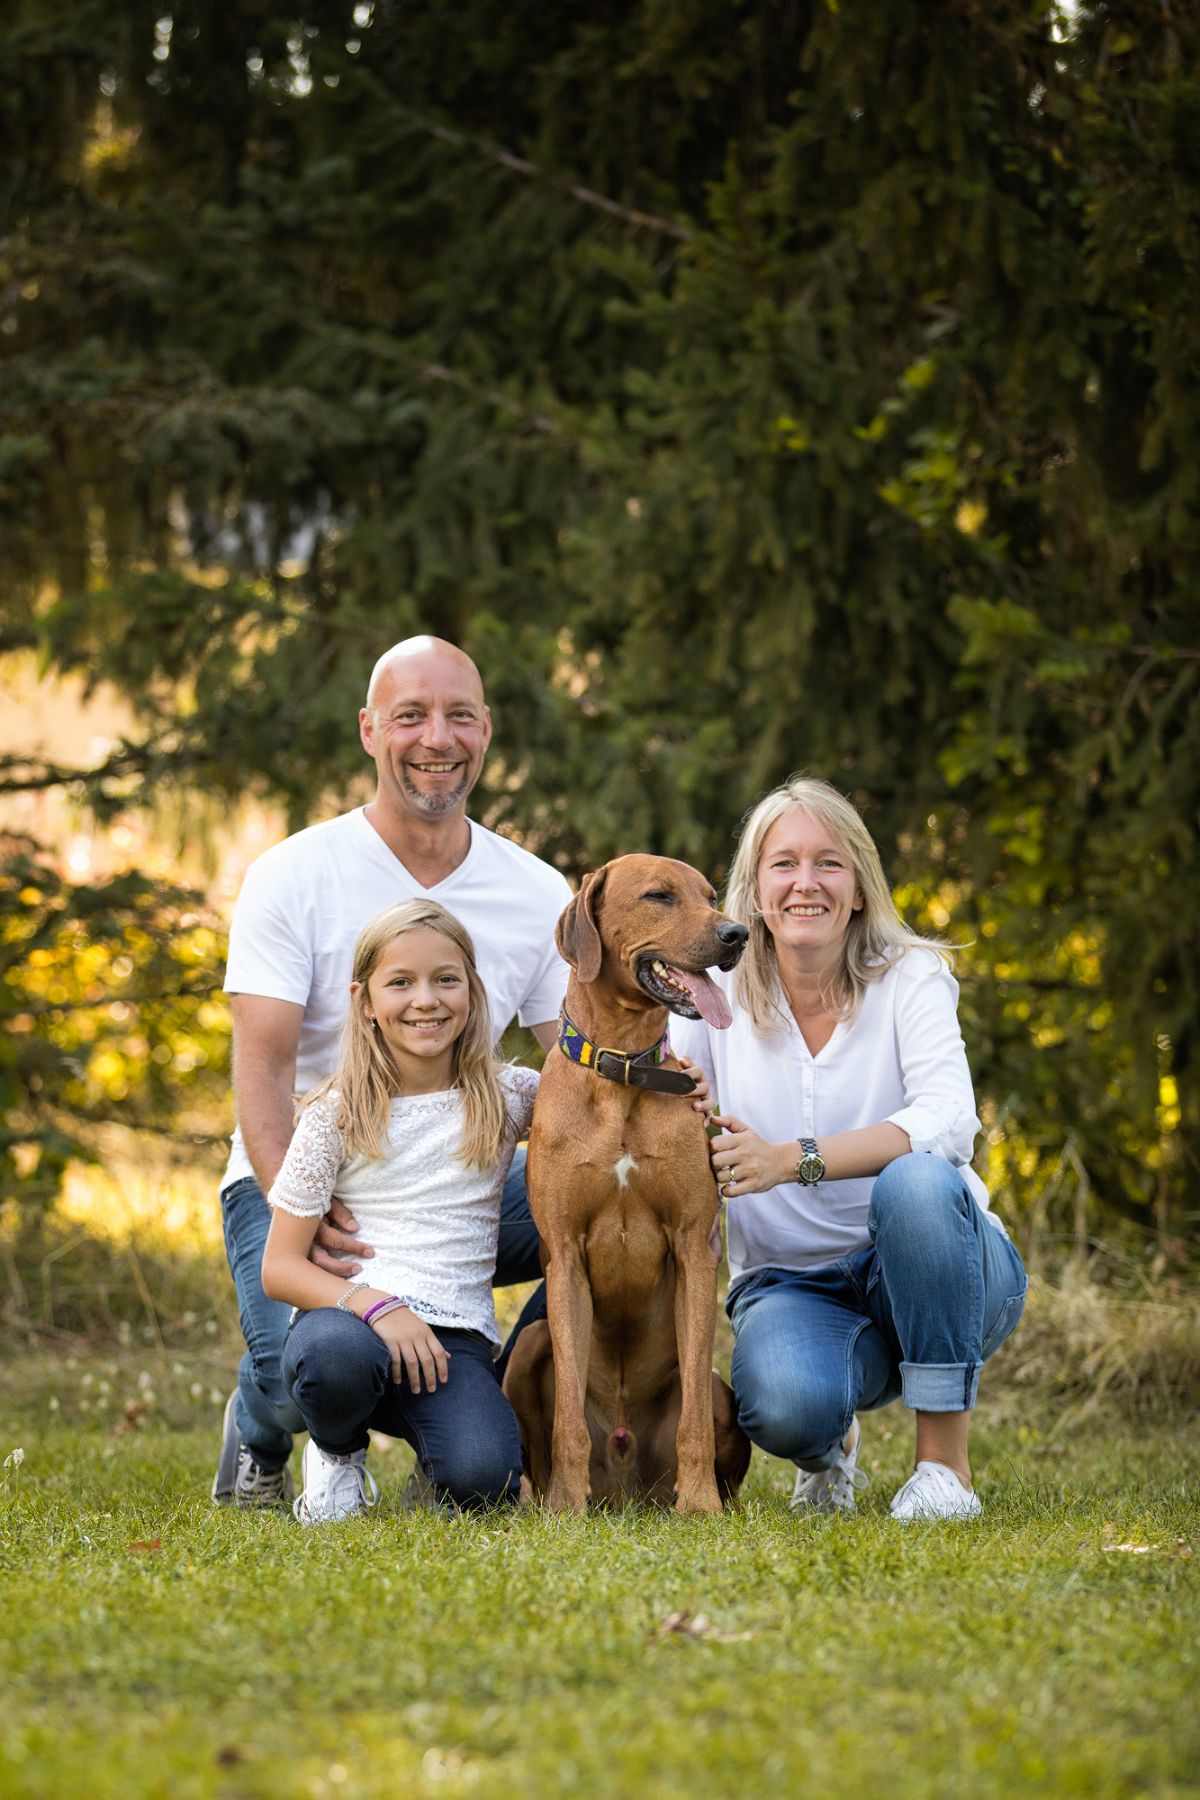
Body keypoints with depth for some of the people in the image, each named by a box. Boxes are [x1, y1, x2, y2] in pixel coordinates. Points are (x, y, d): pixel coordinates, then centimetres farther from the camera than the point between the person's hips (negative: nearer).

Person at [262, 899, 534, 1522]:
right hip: (347, 1314, 0)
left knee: (482, 1481, -31)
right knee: (336, 1352, -39)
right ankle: (336, 1449, -2)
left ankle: (434, 1452, 8)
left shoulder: (508, 1098, 8)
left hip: (456, 1338, 0)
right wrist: (373, 1304, -18)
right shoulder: (336, 1114, 2)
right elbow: (279, 1267, 0)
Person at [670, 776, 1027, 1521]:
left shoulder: (910, 978, -6)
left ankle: (946, 1461, -22)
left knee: (914, 1179, -36)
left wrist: (793, 1160, -36)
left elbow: (948, 1123, -24)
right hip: (791, 1284, 1)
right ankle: (832, 1441, 7)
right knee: (784, 1408, -34)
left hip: (928, 1276, 0)